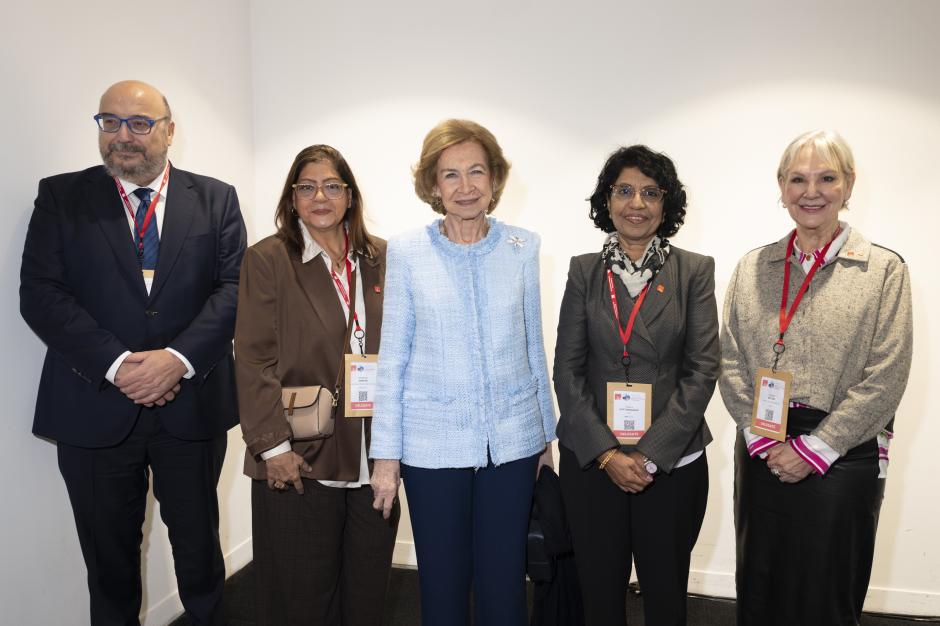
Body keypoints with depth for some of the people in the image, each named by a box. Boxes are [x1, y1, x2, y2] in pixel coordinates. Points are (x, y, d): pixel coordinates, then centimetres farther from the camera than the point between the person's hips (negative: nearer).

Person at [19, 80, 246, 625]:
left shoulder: (216, 199, 5)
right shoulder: (61, 196, 4)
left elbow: (235, 287, -3)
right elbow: (40, 293, -5)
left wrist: (178, 358, -17)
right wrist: (115, 364, -16)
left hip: (192, 405, 0)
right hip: (96, 408, 0)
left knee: (200, 548, 14)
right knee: (109, 560, 14)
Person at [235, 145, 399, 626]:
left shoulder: (381, 259, 7)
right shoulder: (266, 260, -3)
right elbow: (253, 360, -8)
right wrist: (274, 445, -13)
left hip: (373, 457, 4)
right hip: (300, 460, -3)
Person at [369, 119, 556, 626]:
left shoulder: (522, 247, 1)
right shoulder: (406, 251, -3)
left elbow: (533, 346, 9)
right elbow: (392, 359, -1)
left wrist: (547, 432, 12)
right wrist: (386, 454, -2)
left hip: (512, 440, 1)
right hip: (434, 443, -1)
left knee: (504, 583, 10)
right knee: (442, 582, 11)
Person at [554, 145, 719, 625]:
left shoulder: (694, 271, 0)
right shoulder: (584, 270, 3)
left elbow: (702, 370, -5)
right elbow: (567, 370, -1)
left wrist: (650, 454, -12)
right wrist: (605, 453, -10)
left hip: (671, 462, -1)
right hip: (590, 461, 1)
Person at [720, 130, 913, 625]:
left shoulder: (884, 269, -2)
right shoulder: (753, 267, 7)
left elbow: (885, 377, -8)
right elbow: (730, 362, 4)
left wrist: (815, 448, -11)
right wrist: (762, 438, -7)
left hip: (843, 459, -3)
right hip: (762, 455, 3)